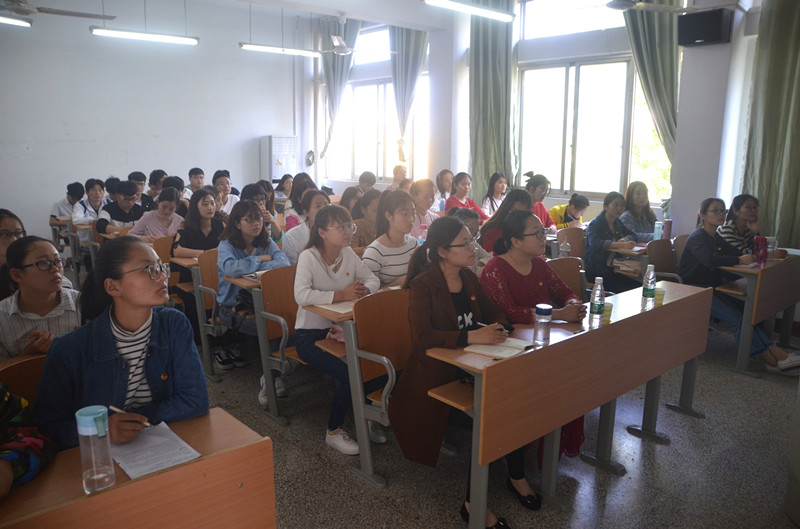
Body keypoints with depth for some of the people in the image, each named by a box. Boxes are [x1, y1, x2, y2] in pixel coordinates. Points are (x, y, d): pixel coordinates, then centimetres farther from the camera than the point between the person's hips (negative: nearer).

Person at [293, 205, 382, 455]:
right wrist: (340, 295, -34)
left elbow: (373, 279, 9)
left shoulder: (348, 253, 4)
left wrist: (364, 289, -15)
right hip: (311, 335, -6)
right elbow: (301, 295, -29)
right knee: (350, 376, -25)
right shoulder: (309, 257, -15)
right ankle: (334, 432, 3)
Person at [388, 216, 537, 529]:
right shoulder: (423, 285, -12)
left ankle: (517, 476, 4)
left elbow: (494, 313, 15)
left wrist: (497, 328, -9)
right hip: (437, 371, -6)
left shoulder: (468, 277, 9)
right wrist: (471, 336, -33)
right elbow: (422, 336, -25)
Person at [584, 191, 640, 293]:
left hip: (612, 269, 7)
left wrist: (625, 239, -8)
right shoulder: (595, 224, -9)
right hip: (596, 272, -7)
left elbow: (633, 235, 17)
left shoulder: (618, 223, 16)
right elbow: (595, 243, -27)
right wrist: (621, 245, -38)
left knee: (639, 286, -14)